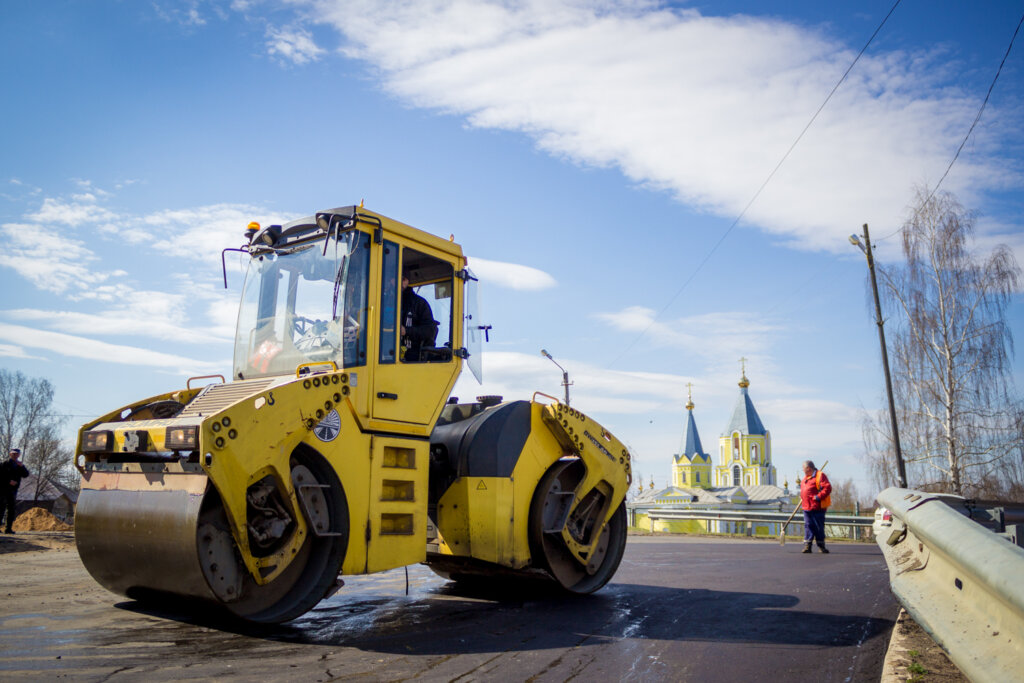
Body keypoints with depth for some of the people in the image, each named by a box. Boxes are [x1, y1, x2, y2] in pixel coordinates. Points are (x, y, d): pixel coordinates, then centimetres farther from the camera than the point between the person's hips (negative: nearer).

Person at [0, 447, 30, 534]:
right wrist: (9, 481, -16)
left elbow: (26, 475, 5)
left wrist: (22, 467, -8)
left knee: (11, 509, 4)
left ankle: (8, 528, 7)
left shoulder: (19, 465, 15)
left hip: (13, 490, 5)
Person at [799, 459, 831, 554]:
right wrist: (802, 497, 18)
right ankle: (807, 546, 4)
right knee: (808, 526, 4)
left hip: (817, 508, -7)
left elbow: (827, 488, -18)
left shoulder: (820, 475, -9)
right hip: (806, 507, 7)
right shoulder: (805, 478, 18)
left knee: (819, 527, 2)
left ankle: (821, 546, 13)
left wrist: (819, 497, -22)